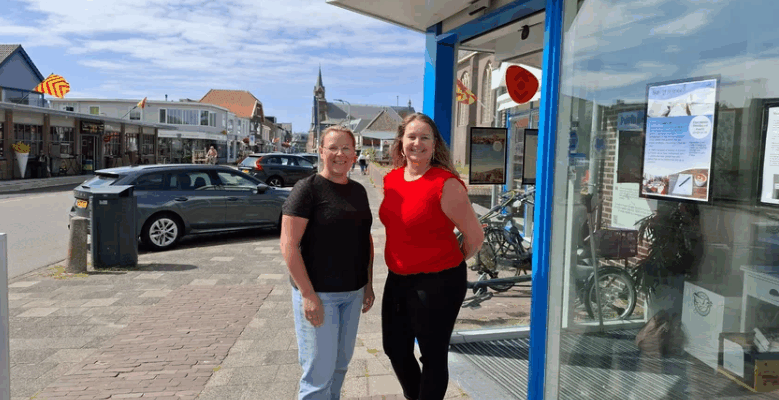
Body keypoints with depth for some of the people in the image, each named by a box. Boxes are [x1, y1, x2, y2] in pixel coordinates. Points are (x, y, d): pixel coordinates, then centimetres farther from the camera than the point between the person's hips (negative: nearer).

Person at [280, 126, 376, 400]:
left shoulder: (358, 191, 8)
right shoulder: (307, 189, -11)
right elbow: (289, 245, -16)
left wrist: (369, 284, 11)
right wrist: (308, 295, -20)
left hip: (353, 292, 7)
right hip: (318, 292, -6)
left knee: (341, 362, 19)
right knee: (319, 369, 0)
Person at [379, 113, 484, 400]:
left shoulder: (446, 184, -18)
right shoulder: (391, 179, 3)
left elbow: (475, 235, -12)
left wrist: (451, 264, 2)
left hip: (438, 282, -7)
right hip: (398, 279, 7)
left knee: (432, 355, 9)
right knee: (395, 349, 20)